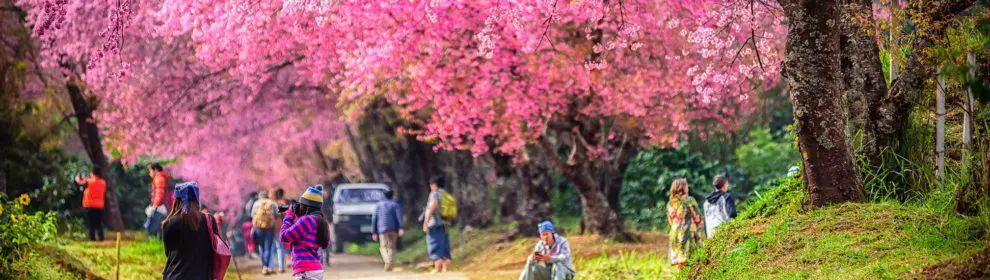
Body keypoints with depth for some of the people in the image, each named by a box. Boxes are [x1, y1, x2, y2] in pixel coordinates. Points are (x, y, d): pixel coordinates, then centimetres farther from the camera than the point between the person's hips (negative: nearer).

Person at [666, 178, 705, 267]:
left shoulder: (670, 204, 10)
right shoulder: (689, 201, -5)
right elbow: (697, 218, -5)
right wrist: (701, 235, 2)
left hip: (674, 234, 6)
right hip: (689, 233, -6)